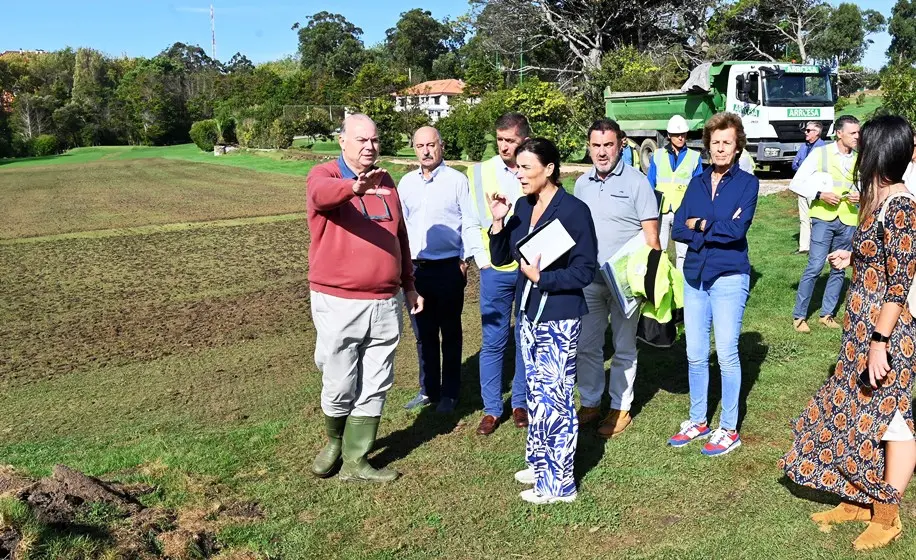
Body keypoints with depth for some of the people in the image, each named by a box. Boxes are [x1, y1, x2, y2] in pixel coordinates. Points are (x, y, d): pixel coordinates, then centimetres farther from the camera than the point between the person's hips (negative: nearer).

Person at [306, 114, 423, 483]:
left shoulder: (386, 183, 12)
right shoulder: (323, 176, -6)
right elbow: (323, 192, -32)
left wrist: (409, 285, 19)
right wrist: (355, 187, -53)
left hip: (385, 303, 5)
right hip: (338, 303, -5)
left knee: (374, 387, 8)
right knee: (339, 387, 5)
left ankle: (356, 461, 21)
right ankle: (334, 442, 34)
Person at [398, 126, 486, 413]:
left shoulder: (457, 180, -5)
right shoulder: (406, 183, 9)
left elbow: (469, 224, -6)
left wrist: (469, 259, -14)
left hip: (448, 268, -4)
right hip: (414, 268, 4)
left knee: (450, 333, 9)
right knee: (423, 333, 13)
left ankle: (449, 393, 21)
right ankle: (428, 389, 26)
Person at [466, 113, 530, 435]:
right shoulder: (481, 172, 1)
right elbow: (472, 223, 3)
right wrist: (483, 260, -6)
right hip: (496, 271, 0)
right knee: (493, 342, 5)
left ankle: (520, 402, 25)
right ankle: (492, 409, 17)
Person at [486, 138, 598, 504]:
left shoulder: (574, 210, -15)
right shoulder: (523, 206, 4)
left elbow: (585, 270, -15)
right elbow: (500, 258, 6)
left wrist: (540, 277, -20)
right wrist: (499, 222, -8)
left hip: (559, 318, -7)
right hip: (528, 312, 7)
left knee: (556, 399, 1)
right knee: (536, 393, 18)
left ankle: (559, 483, 14)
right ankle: (540, 464, 35)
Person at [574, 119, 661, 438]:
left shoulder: (636, 182, -7)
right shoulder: (581, 184, 8)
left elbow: (651, 235, -8)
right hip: (589, 280, 5)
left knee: (623, 348, 9)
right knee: (586, 346, 10)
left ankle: (620, 408, 20)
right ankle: (590, 403, 25)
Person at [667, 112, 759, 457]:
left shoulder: (747, 183, -3)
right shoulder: (697, 183, 9)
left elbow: (736, 229, -17)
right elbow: (679, 229, -1)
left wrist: (700, 225, -6)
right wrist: (718, 229, -14)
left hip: (729, 277, -5)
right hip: (695, 276, 5)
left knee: (727, 354, 2)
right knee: (695, 354, 10)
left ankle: (729, 430, 15)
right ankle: (698, 421, 25)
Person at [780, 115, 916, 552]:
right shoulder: (880, 200, 9)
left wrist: (879, 343, -22)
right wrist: (852, 260, 12)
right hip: (863, 329, 10)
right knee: (856, 413, 17)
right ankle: (858, 500, 32)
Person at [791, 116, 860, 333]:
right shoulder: (820, 153, -4)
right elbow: (796, 182, -5)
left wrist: (861, 196, -5)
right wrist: (819, 194, -17)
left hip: (849, 220, 4)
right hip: (824, 218, -4)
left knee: (839, 269, 9)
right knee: (814, 267, -8)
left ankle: (827, 314, 20)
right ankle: (799, 316, 1)